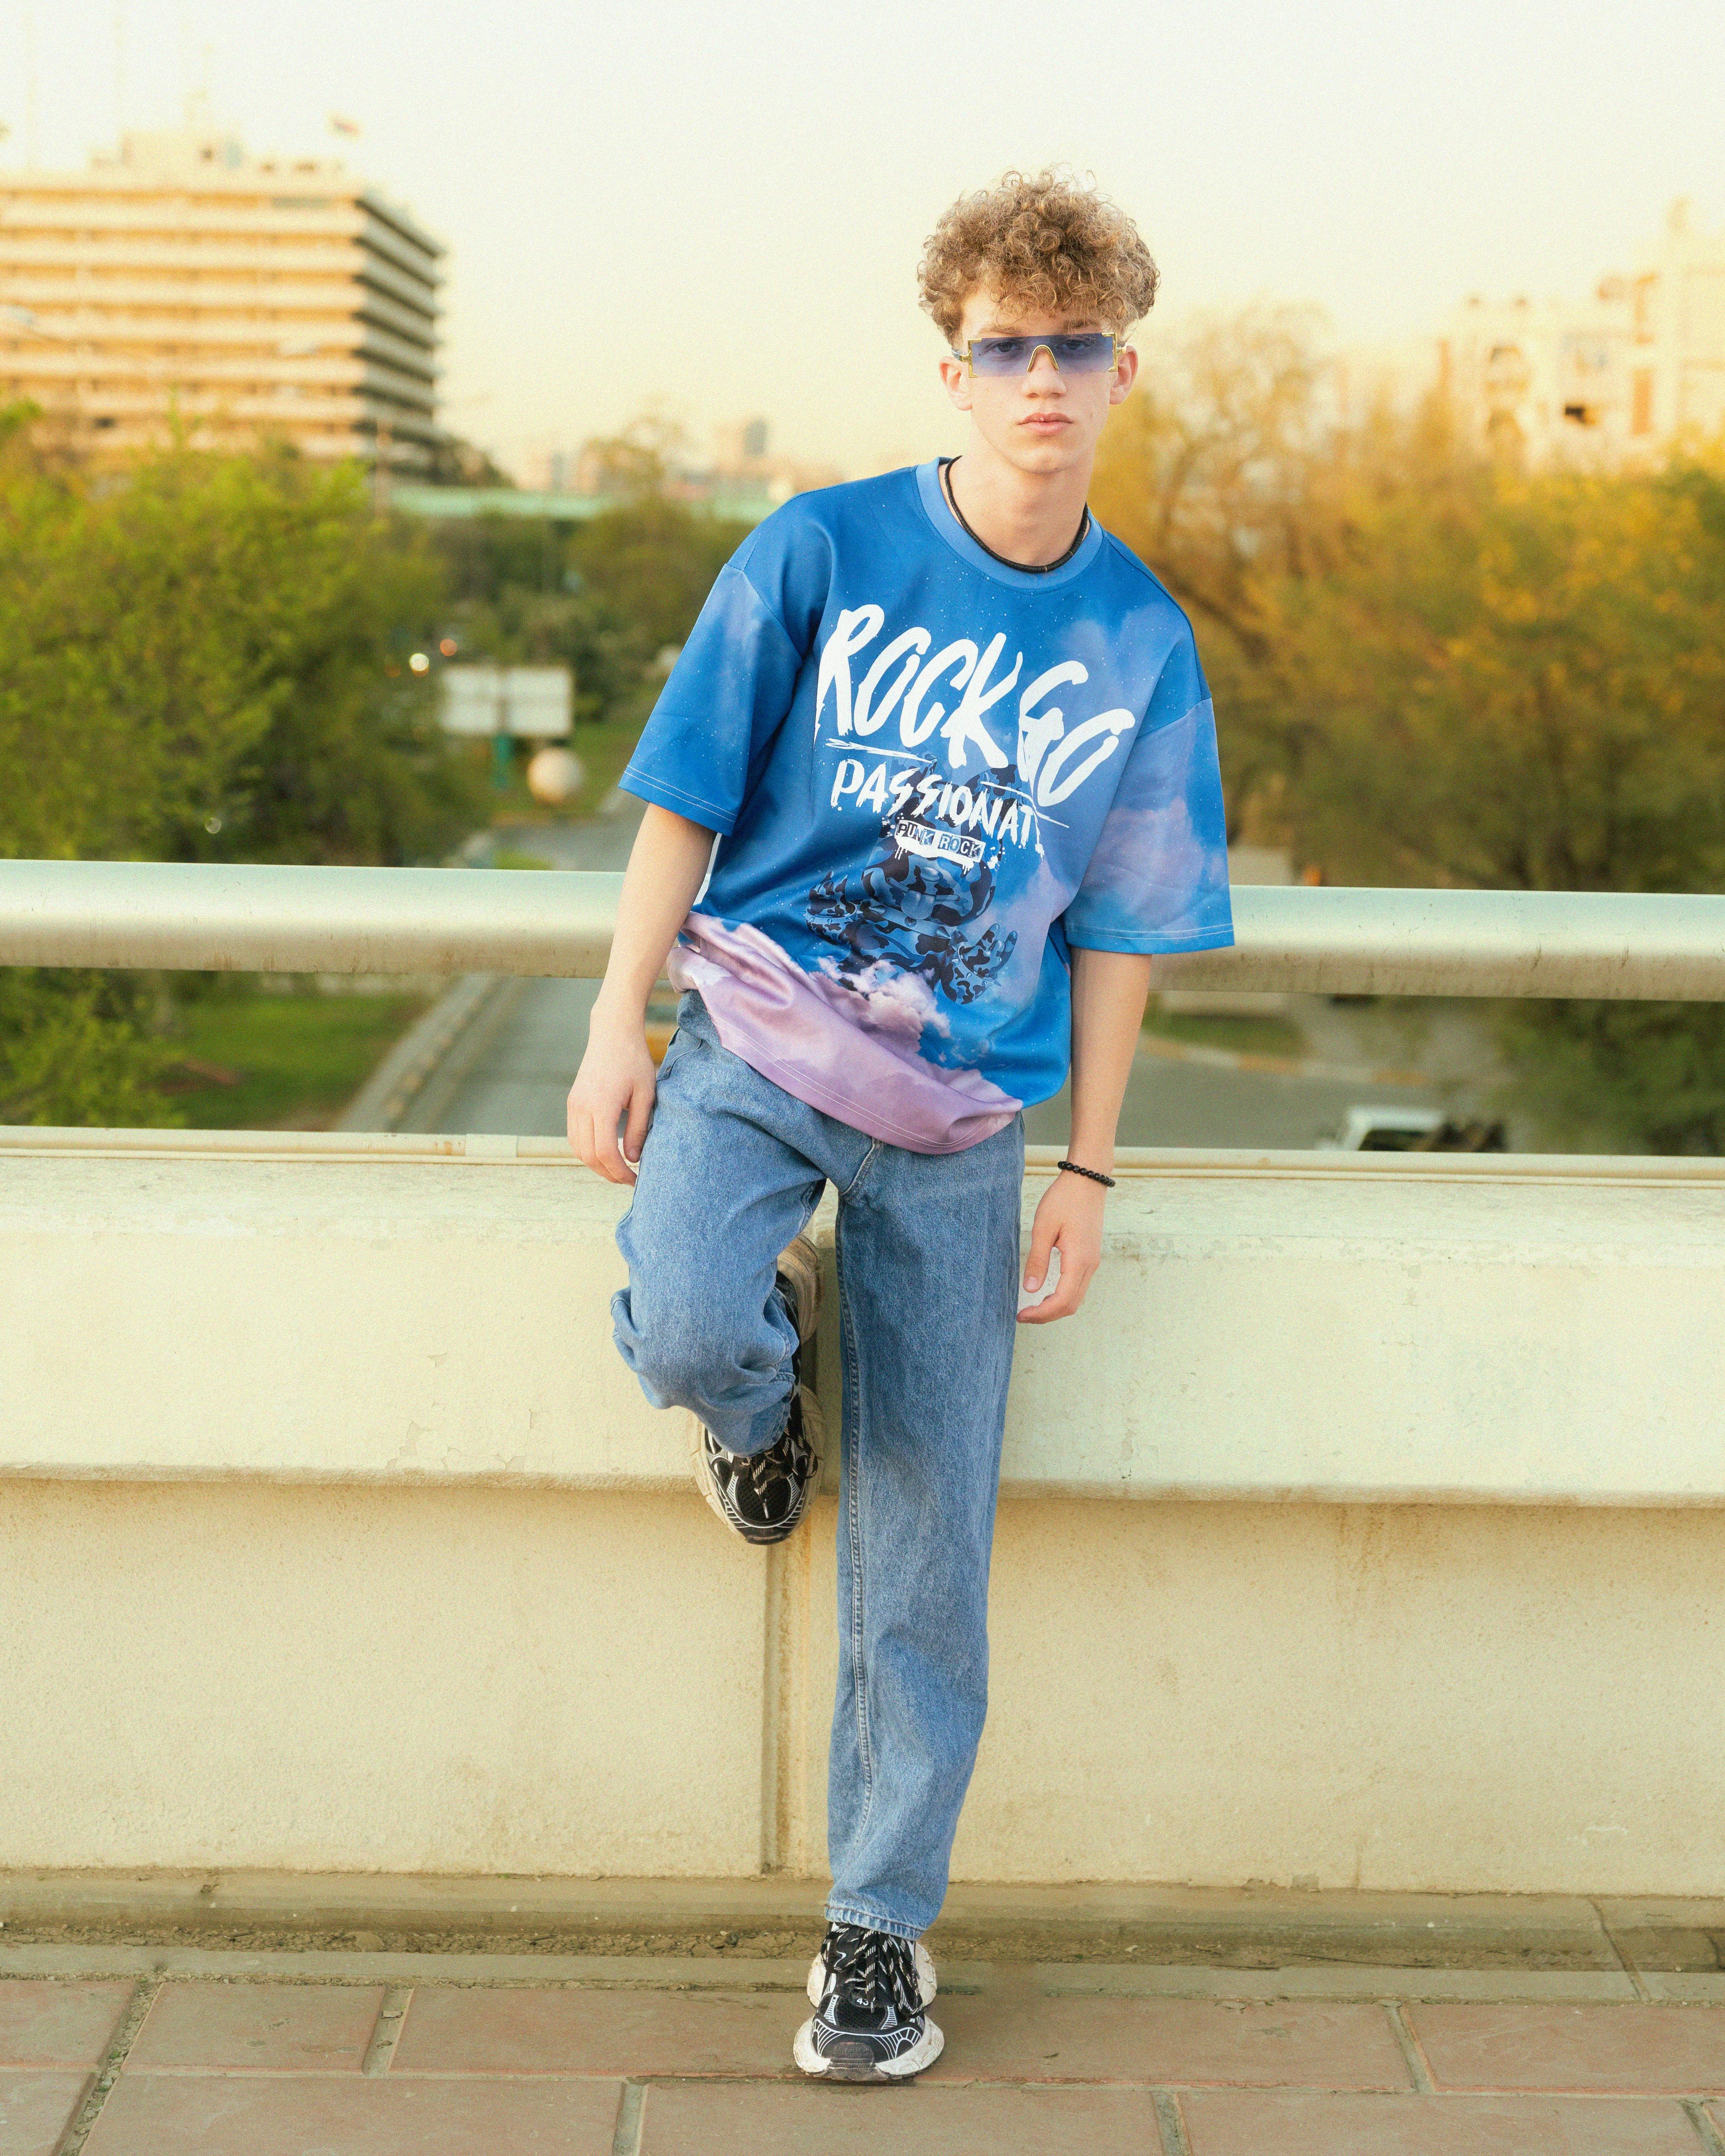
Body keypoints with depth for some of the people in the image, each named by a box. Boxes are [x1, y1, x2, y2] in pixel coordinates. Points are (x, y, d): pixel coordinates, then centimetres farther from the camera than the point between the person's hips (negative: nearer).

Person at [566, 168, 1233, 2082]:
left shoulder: (1141, 647, 3)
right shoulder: (819, 555, -4)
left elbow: (1117, 926, 7)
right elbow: (687, 800, 0)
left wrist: (1088, 1171, 5)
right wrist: (618, 1030, -5)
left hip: (960, 1106, 2)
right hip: (753, 1027, -1)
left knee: (922, 1550, 1)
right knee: (687, 1332, -32)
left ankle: (881, 1926, 17)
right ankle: (761, 1376, 9)